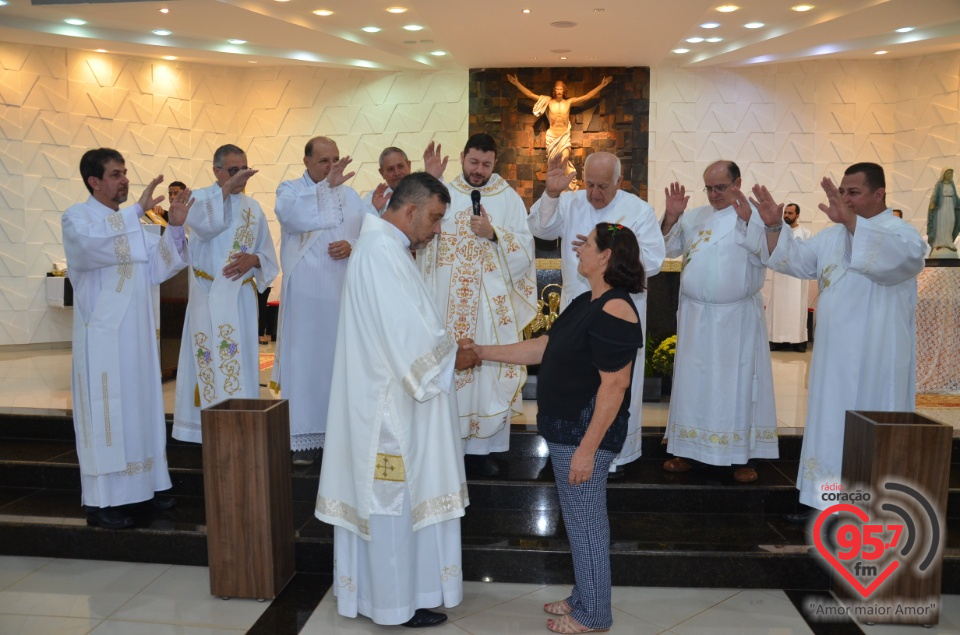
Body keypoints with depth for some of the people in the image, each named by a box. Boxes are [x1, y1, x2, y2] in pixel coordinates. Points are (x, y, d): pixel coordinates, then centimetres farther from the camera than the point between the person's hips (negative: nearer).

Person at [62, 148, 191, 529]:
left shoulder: (130, 221, 16)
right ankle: (100, 501, 4)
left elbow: (155, 268, 7)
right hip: (102, 335, -7)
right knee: (106, 411, -4)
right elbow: (92, 244, -28)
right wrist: (137, 210, -32)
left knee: (142, 406, 10)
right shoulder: (76, 218, -4)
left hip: (137, 332, 7)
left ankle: (143, 485, 21)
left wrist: (175, 227, -5)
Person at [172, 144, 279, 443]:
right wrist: (226, 189, -31)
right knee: (211, 362, -5)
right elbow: (203, 225, -25)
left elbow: (269, 255, 12)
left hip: (243, 297, 4)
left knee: (242, 361, 6)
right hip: (208, 297, -4)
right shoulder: (199, 199, 0)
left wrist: (253, 260, -9)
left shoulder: (253, 207, 12)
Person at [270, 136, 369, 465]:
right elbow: (289, 215, -24)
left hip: (345, 290, 4)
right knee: (305, 359, 0)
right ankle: (305, 436, 8)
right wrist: (326, 186, -30)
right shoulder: (290, 189, 0)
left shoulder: (350, 195, 14)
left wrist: (353, 246, -11)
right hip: (306, 291, -4)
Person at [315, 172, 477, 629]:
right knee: (396, 501, 3)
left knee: (380, 499, 19)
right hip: (390, 407, -11)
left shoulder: (381, 246, 13)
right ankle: (397, 601, 19)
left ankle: (374, 586, 33)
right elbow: (408, 335, -24)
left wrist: (445, 346, 7)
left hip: (383, 398, 11)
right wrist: (453, 356, -9)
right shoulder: (382, 252, -21)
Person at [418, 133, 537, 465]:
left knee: (490, 370, 2)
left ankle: (484, 446, 14)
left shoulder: (509, 198, 3)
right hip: (448, 301, 1)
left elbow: (524, 250, -3)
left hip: (492, 303, -1)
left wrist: (493, 234, -16)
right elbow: (423, 239, 5)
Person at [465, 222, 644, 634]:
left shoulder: (614, 311, -21)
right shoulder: (585, 303, 11)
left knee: (585, 522, 4)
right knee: (580, 520, 19)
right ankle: (583, 598, 35)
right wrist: (485, 352, 15)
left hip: (587, 432, -10)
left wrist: (587, 448, -23)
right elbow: (544, 347, 15)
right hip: (567, 428, 10)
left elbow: (614, 386, -24)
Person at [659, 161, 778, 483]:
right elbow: (669, 248, 9)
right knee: (693, 381, 8)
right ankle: (688, 450, 18)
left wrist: (747, 217, -31)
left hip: (738, 318, -4)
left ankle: (744, 456, 11)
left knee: (738, 383, 2)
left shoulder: (755, 216, -3)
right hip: (696, 316, 4)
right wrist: (671, 216, -5)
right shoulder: (694, 217, 11)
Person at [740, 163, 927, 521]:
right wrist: (774, 227, -8)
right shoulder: (832, 236, 13)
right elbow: (795, 259, 10)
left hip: (875, 359, -7)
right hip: (833, 354, 7)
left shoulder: (901, 234, -10)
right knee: (831, 426, 12)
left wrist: (851, 221, -44)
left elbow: (902, 257, -32)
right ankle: (826, 501, 22)